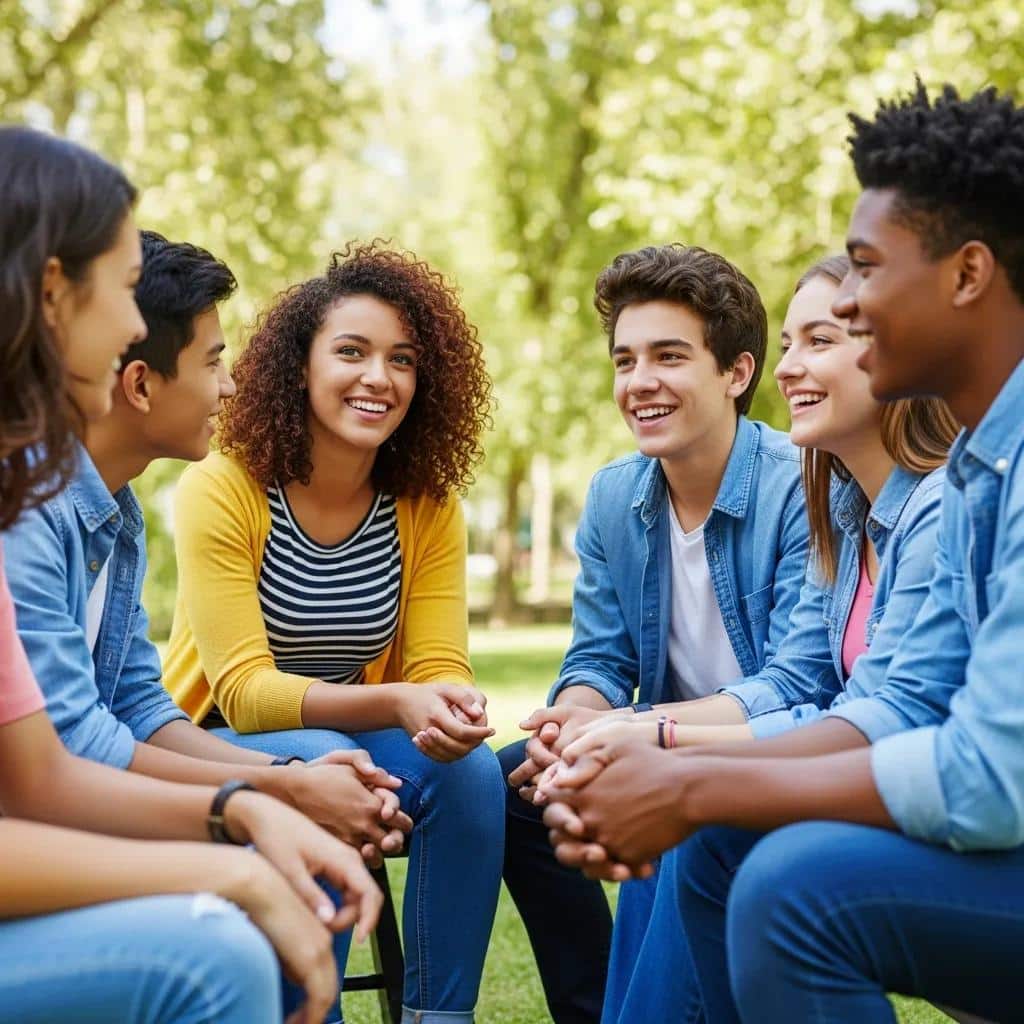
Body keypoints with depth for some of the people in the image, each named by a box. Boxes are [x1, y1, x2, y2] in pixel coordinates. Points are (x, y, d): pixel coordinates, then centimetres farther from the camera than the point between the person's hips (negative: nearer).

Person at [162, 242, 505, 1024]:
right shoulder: (221, 491, -17)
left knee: (471, 770, -25)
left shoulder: (430, 507, -5)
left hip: (351, 740, 4)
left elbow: (440, 668, -9)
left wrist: (451, 705, -34)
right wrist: (396, 703, -37)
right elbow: (244, 691, -22)